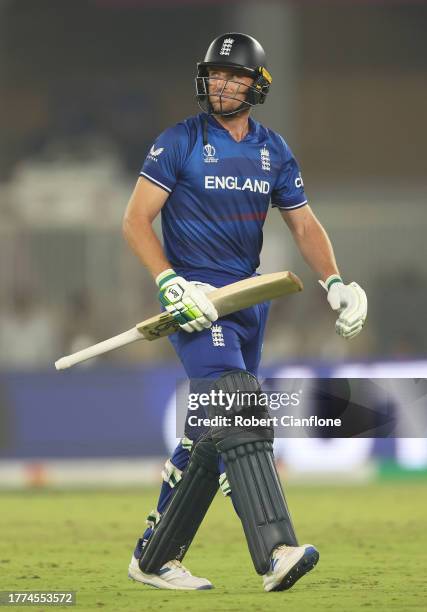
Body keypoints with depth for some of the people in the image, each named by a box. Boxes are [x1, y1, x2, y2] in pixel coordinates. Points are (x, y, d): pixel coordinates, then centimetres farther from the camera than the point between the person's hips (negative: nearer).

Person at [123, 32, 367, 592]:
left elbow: (304, 225, 15)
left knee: (210, 437, 8)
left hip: (248, 300, 6)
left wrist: (335, 282, -2)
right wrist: (171, 285, -20)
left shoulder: (273, 150, 12)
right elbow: (136, 219, -7)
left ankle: (154, 558, 19)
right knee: (239, 416, -23)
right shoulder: (180, 143, -4)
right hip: (195, 299, -6)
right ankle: (275, 552, -34)